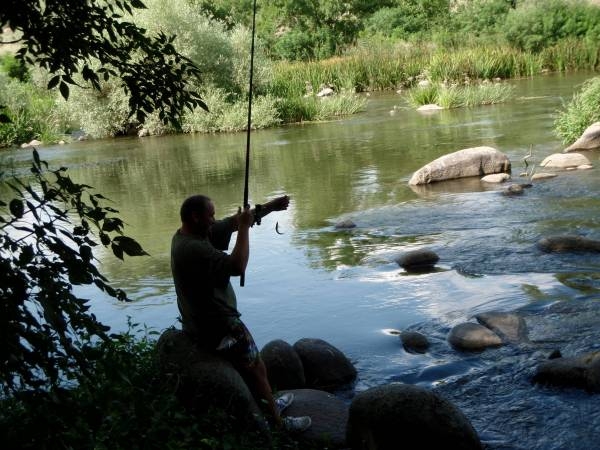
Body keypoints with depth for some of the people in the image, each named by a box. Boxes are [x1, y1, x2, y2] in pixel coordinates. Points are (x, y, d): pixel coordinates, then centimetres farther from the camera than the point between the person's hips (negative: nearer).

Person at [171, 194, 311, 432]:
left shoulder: (193, 233, 0)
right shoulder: (193, 248, -30)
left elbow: (232, 222, 5)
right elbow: (237, 266, -32)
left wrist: (269, 207, -1)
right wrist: (244, 227, -24)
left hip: (201, 321, 10)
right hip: (217, 328, -10)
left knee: (250, 360, 26)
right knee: (257, 368, 7)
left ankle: (268, 404, 42)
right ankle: (277, 422, 22)